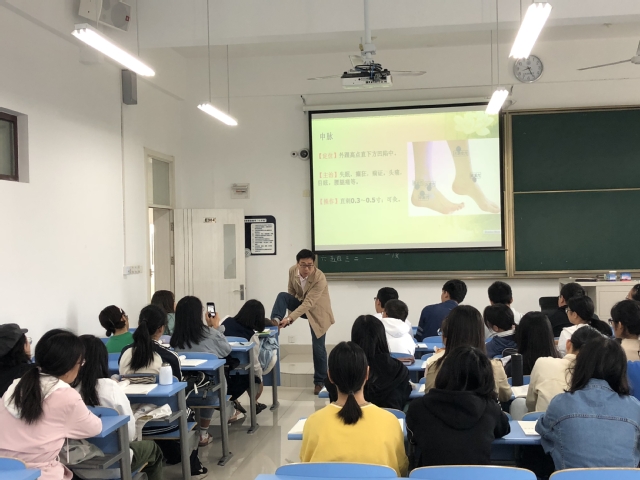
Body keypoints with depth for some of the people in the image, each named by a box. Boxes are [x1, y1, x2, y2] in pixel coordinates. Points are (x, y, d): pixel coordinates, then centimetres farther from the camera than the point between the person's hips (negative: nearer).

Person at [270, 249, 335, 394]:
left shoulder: (320, 278, -34)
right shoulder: (292, 270, -17)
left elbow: (308, 303, -38)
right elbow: (291, 291, 1)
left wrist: (290, 318, -46)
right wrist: (289, 309, 1)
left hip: (317, 311, -5)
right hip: (300, 303, 5)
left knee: (318, 348, -2)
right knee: (282, 295, -23)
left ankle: (320, 382, 13)